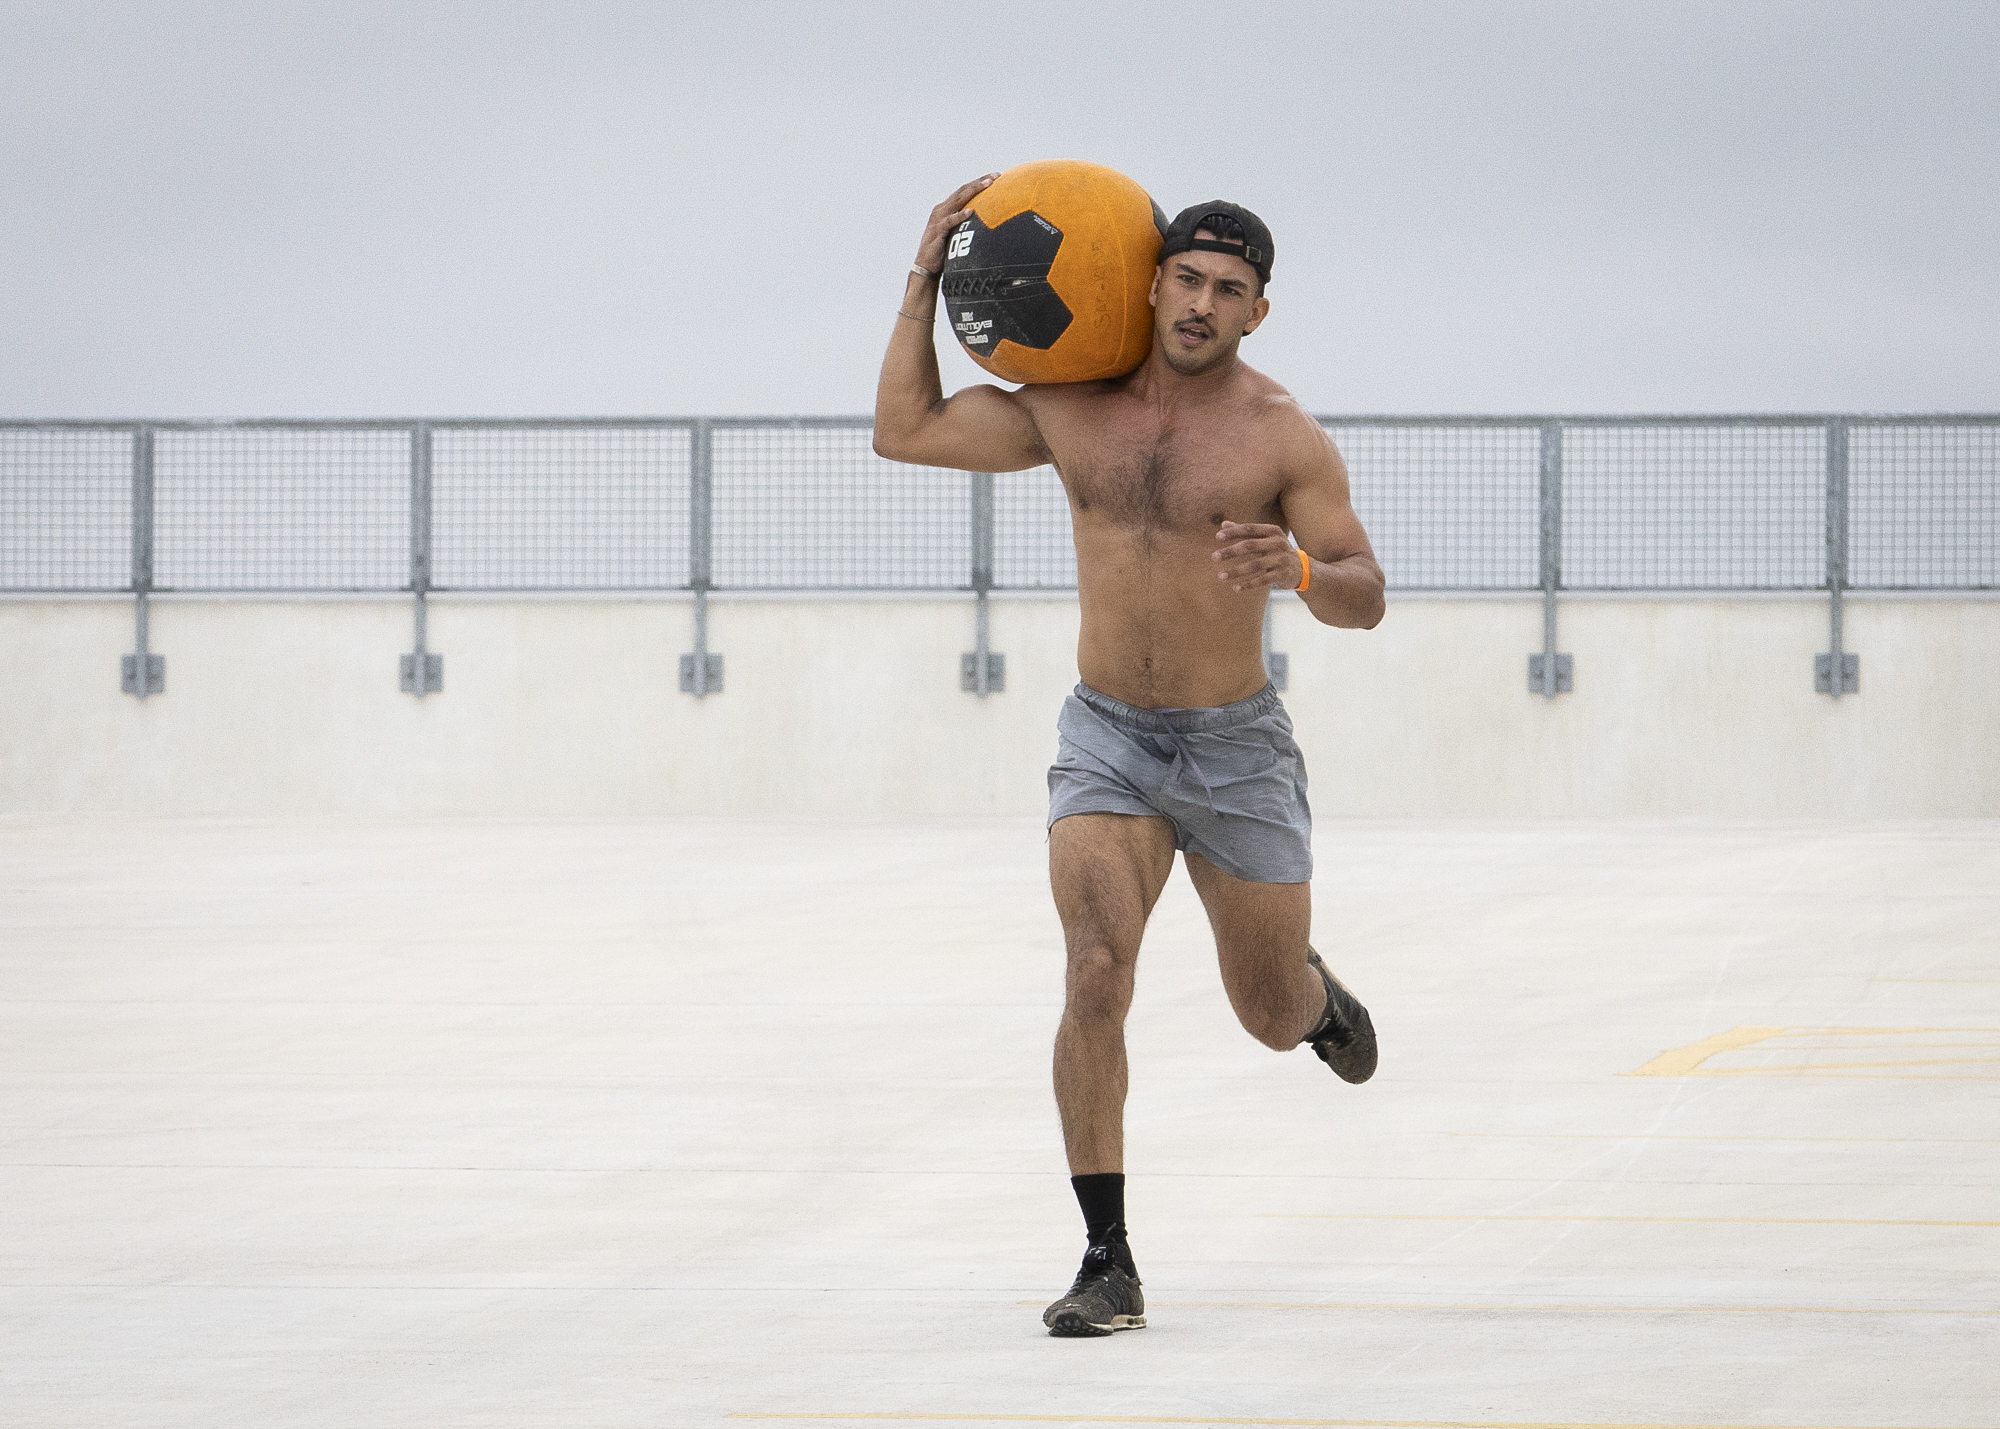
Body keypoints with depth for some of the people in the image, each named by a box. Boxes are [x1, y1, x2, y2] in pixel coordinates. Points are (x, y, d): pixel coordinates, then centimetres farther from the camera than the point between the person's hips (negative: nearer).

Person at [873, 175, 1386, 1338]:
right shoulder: (1074, 410, -2)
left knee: (1275, 1020, 11)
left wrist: (1299, 570, -33)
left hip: (1237, 748, -1)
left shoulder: (1281, 435, -11)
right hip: (1107, 739, 1)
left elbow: (1366, 600, -11)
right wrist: (927, 280, 2)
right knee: (1096, 977, -20)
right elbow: (906, 430, 6)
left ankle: (1312, 989, 53)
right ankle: (1110, 1265, -16)